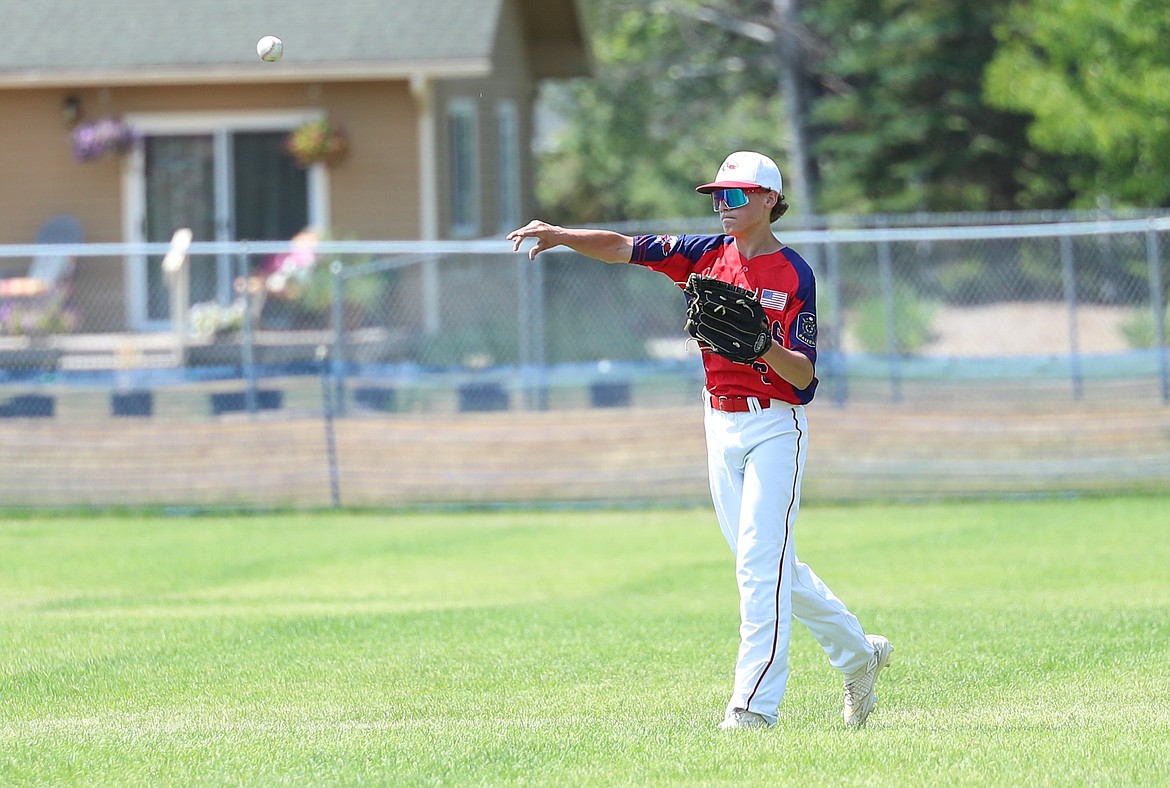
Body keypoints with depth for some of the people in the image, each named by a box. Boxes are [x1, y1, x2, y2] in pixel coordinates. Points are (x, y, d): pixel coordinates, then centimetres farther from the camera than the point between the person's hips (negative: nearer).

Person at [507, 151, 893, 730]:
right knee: (763, 564, 14)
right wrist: (560, 236, -15)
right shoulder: (709, 254, 7)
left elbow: (804, 375, -14)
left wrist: (762, 346, -32)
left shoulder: (794, 274, -10)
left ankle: (754, 704, -12)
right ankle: (855, 652, 30)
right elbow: (625, 248, -1)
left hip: (774, 427, -7)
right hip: (721, 425, 7)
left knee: (761, 562, -12)